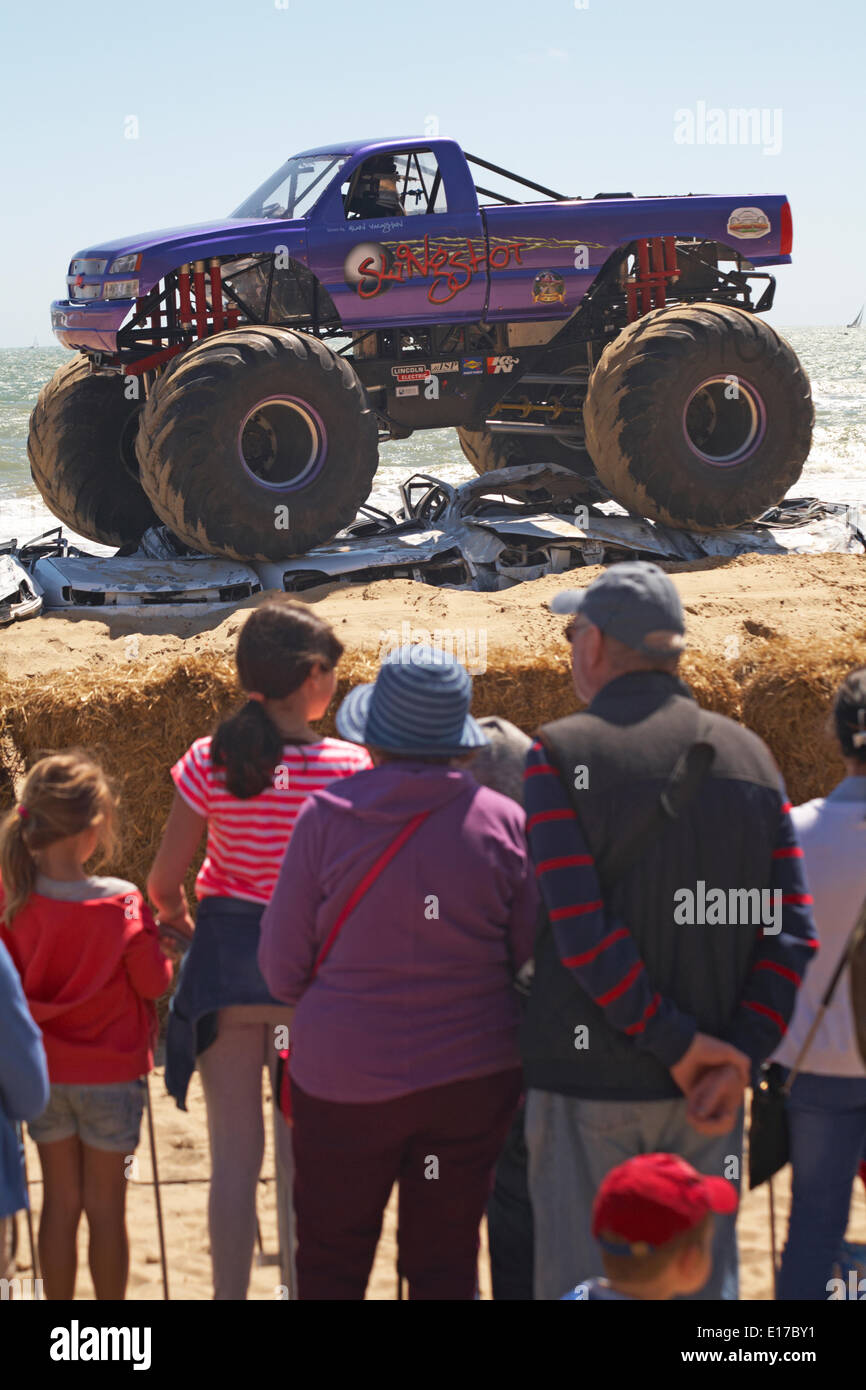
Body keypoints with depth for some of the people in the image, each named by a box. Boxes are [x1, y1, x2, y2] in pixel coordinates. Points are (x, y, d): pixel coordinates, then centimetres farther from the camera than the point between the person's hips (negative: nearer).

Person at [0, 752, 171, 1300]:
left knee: (61, 1201, 14)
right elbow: (155, 983, -12)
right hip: (112, 1072, -3)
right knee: (106, 1205, 9)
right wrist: (154, 938, 5)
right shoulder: (122, 905, -22)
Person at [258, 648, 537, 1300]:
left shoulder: (327, 816, -10)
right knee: (447, 1264, 12)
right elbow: (533, 957, 1)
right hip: (473, 1075, 1)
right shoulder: (504, 822, -7)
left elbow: (282, 967, -3)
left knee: (330, 1266, 12)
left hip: (344, 1075, -1)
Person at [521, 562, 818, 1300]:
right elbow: (792, 936, -2)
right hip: (703, 1097, 4)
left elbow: (582, 933, -16)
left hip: (588, 1080, -4)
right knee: (703, 1280, 13)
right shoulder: (749, 757, 6)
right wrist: (739, 1061, -6)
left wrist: (678, 1045, -11)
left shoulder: (561, 753, -7)